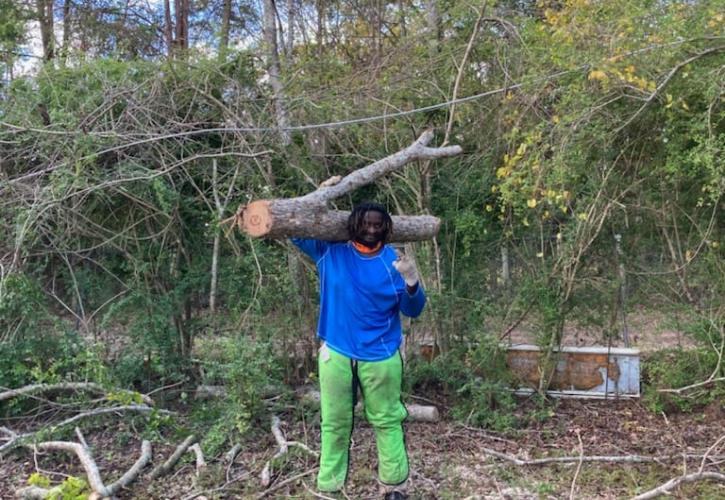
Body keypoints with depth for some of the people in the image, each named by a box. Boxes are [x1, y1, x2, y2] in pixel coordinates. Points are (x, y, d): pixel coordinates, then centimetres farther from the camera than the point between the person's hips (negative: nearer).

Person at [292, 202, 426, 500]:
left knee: (387, 421, 9)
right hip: (336, 354, 1)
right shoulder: (330, 250, -1)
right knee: (335, 423, 10)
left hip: (381, 357, -1)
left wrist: (411, 281, -23)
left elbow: (413, 310, -3)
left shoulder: (393, 261, -4)